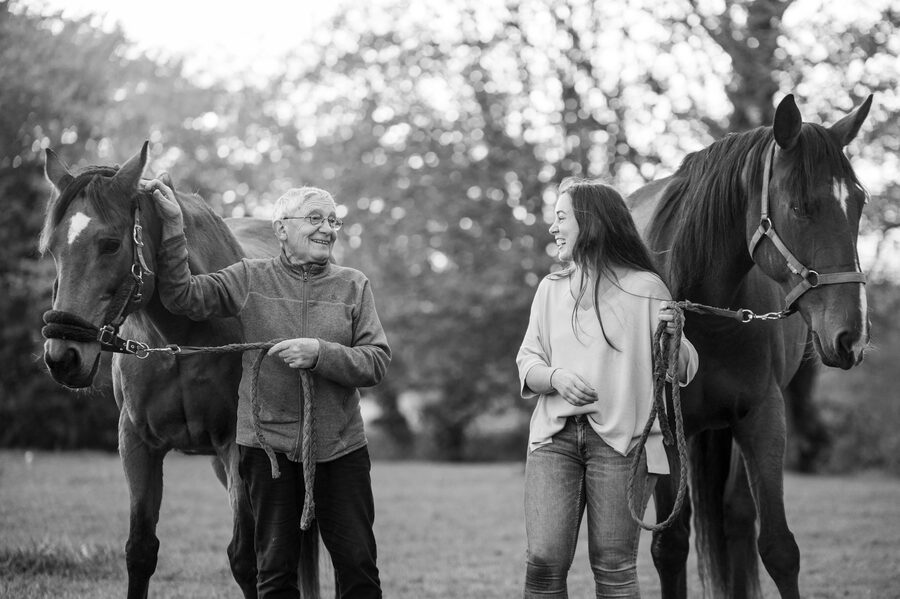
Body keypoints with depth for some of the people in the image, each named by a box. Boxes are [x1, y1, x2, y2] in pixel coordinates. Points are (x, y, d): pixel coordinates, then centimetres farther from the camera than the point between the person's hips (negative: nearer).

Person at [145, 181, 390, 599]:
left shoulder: (353, 286, 4)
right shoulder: (250, 279, 2)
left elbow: (377, 361, -3)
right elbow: (183, 296, -7)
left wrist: (321, 353, -20)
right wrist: (172, 227, -14)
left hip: (340, 443, 1)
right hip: (268, 442, -1)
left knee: (359, 565, 3)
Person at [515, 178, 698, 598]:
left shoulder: (645, 289, 1)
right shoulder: (551, 288, 14)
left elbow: (681, 374, 3)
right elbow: (527, 362, 14)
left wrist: (671, 338, -19)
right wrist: (556, 378, -8)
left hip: (621, 439, -3)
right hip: (554, 436, 3)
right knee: (543, 559, -7)